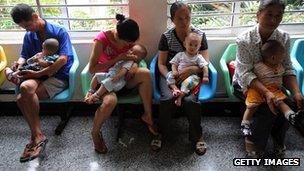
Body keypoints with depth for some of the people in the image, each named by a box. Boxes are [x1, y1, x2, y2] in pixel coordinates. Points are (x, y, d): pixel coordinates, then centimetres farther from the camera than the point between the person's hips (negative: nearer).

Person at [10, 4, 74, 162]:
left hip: (59, 76, -5)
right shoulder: (28, 36, 9)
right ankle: (37, 135, -13)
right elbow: (24, 56, 17)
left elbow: (63, 59, -18)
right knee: (21, 98, -27)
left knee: (25, 88, -29)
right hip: (38, 75, 5)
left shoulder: (59, 32, -8)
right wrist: (20, 62, -10)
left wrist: (38, 73, -22)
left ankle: (36, 135, -15)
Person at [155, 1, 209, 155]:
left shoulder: (200, 35, 0)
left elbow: (205, 62, -3)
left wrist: (190, 69, -22)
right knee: (168, 98, -30)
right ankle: (161, 133, -4)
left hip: (192, 75, 0)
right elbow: (161, 64, 0)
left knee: (190, 100, -30)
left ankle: (197, 136, -3)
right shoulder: (166, 36, -1)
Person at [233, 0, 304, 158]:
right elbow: (245, 74, -25)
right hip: (245, 85, -4)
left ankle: (278, 142, 8)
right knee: (269, 108, -27)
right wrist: (266, 92, -40)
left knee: (289, 107, -20)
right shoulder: (244, 40, -20)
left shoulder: (284, 38, -6)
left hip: (271, 84, 4)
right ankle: (253, 141, -1)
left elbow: (287, 70, -6)